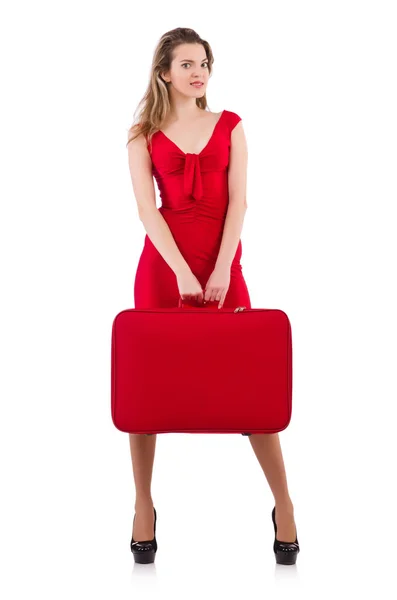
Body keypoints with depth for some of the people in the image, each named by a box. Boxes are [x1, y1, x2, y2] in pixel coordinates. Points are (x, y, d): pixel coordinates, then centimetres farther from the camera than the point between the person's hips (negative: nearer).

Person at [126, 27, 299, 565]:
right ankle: (143, 506, 12)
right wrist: (183, 274, -16)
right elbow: (147, 209, -5)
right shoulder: (143, 135, 5)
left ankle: (284, 505, 6)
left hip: (223, 262, 1)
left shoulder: (230, 126, 9)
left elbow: (237, 202, 1)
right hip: (161, 263, 0)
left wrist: (221, 271, -11)